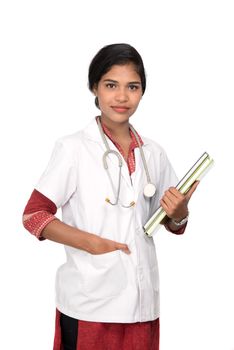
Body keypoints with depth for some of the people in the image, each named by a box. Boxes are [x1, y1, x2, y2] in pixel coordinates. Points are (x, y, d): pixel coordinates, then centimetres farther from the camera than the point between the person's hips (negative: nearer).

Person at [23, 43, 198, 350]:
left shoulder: (153, 154, 7)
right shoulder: (73, 148, -6)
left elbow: (171, 223, 16)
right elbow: (33, 215, -9)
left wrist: (179, 214, -7)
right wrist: (92, 243, -21)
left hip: (143, 302, 4)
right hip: (88, 304, -4)